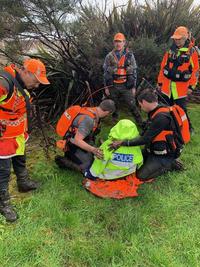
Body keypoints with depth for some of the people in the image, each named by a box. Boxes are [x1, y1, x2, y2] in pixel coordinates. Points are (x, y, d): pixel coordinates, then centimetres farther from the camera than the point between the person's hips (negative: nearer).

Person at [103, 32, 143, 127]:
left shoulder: (130, 55, 1)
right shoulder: (109, 56, 3)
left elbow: (134, 72, 3)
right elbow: (105, 72, 5)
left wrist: (133, 87, 0)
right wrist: (106, 87, 2)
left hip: (126, 86, -1)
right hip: (113, 86, 2)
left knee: (132, 106, -3)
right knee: (114, 106, 12)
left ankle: (140, 123, 8)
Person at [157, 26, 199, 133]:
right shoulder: (170, 50, 7)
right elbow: (163, 67, 11)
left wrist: (191, 86, -10)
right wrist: (160, 82, 11)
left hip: (181, 87, -5)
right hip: (167, 86, 5)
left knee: (181, 109, -1)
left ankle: (188, 128, 17)